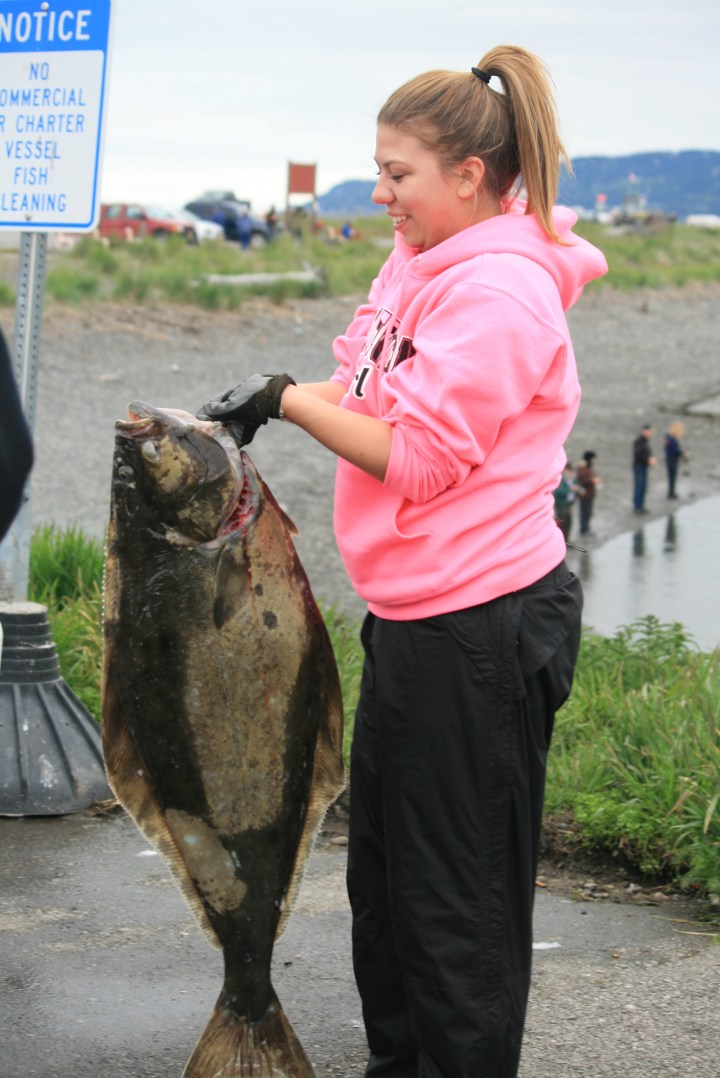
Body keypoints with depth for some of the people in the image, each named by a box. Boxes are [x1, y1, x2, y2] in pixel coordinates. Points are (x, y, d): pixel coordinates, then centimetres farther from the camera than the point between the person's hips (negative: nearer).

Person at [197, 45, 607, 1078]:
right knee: (383, 869, 20)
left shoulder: (501, 289, -19)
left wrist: (285, 396, -14)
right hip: (413, 615, 10)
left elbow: (418, 457, -22)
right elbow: (381, 401, 17)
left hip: (478, 630, -10)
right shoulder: (423, 265, 10)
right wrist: (269, 401, 0)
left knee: (457, 895, 1)